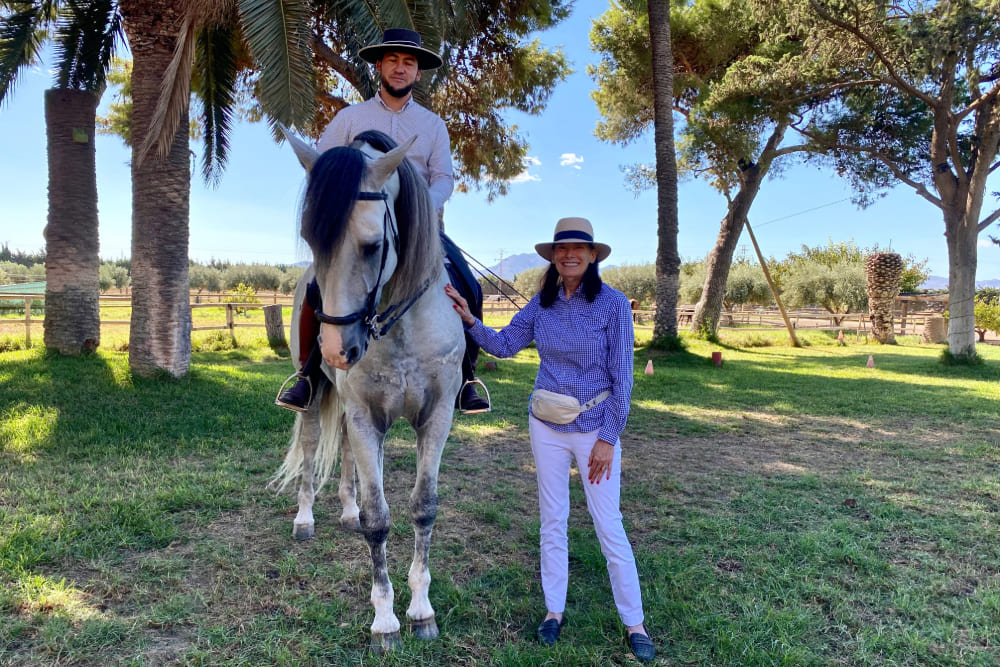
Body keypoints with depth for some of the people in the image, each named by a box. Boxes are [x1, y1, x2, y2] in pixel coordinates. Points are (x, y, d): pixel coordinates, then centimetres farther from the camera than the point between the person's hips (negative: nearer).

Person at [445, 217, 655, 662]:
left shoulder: (613, 303, -14)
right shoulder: (542, 304, -1)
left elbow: (621, 377, -12)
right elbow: (503, 345, 4)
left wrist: (607, 439, -12)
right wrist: (469, 319, -13)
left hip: (595, 428, -4)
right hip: (546, 427, 4)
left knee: (609, 527, 3)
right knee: (552, 521, 14)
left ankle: (634, 623, 20)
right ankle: (554, 610, 30)